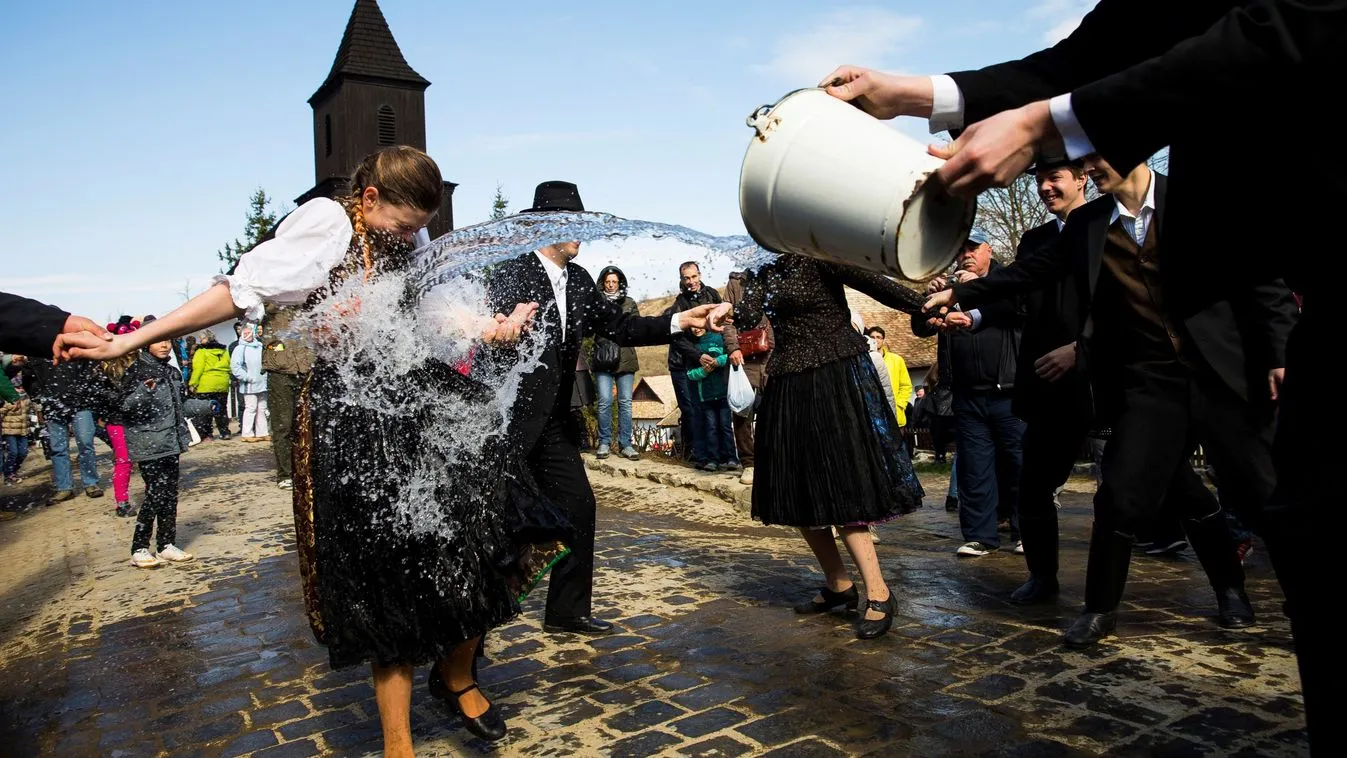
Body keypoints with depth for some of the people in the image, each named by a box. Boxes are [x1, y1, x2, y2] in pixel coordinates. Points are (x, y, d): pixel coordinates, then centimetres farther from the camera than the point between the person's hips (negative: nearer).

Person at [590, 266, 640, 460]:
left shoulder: (629, 304, 14)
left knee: (625, 402, 1)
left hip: (625, 359, 2)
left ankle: (625, 444, 6)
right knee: (605, 401, -7)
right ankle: (604, 443, 4)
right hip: (603, 359, -2)